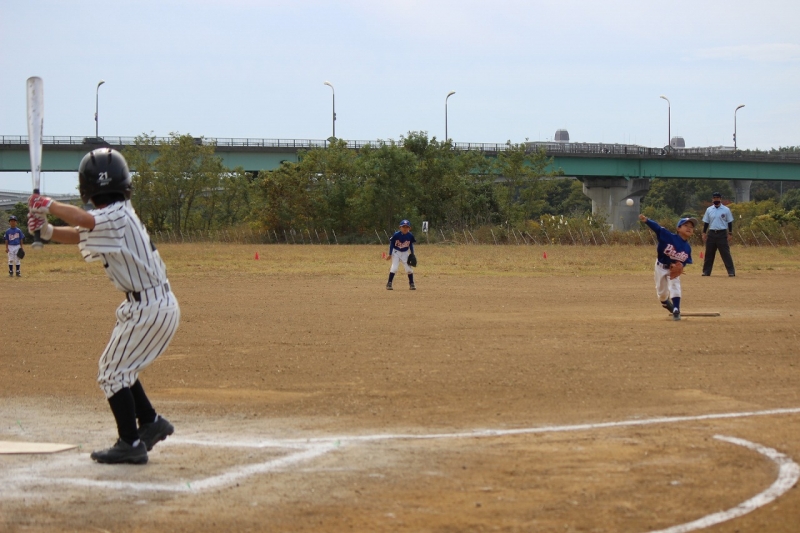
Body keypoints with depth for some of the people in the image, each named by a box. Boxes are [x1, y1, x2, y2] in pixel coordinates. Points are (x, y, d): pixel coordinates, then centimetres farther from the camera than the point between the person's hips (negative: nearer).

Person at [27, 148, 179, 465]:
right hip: (157, 306, 10)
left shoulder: (117, 217, -19)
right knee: (121, 367, 21)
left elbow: (82, 220, -36)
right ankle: (150, 422, 28)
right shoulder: (114, 217, 11)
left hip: (149, 309, -10)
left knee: (112, 373, -5)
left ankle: (131, 444, -3)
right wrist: (47, 231, -10)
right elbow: (78, 235, 7)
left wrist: (48, 206, -20)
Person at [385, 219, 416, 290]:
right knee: (394, 268, -13)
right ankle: (389, 284, -6)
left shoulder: (410, 236, -13)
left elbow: (411, 244, 4)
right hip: (396, 252, -3)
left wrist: (412, 254, 3)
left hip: (405, 253, 3)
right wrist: (390, 254, -10)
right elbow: (391, 243, -11)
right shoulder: (396, 235, -22)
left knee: (408, 268, 0)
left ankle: (411, 284, 13)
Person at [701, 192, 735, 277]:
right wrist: (704, 233, 4)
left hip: (722, 234, -3)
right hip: (711, 233, 3)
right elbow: (706, 222, 12)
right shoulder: (709, 210, 9)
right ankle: (706, 271, 11)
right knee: (709, 253, 5)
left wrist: (730, 234, -4)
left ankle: (731, 272, -6)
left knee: (726, 253, -7)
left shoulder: (726, 210, 0)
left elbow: (730, 222, 2)